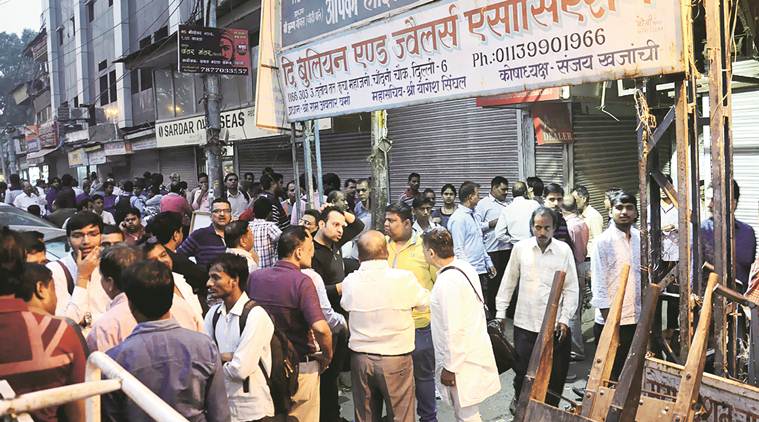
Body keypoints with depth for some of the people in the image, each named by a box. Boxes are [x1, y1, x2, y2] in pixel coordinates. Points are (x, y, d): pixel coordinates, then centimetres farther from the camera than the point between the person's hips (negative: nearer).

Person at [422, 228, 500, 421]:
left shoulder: (447, 282, -25)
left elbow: (453, 330, -24)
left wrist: (450, 367, -16)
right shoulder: (464, 266, 1)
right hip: (473, 350, 9)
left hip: (462, 358, -9)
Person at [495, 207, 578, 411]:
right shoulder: (520, 248, -1)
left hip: (555, 324, 0)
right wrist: (500, 313, 6)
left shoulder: (564, 250, -3)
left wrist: (564, 319, -4)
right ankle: (519, 398, 36)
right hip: (525, 323, 0)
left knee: (555, 375, 7)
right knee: (522, 370, 7)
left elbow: (571, 288, 1)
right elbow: (508, 283, 7)